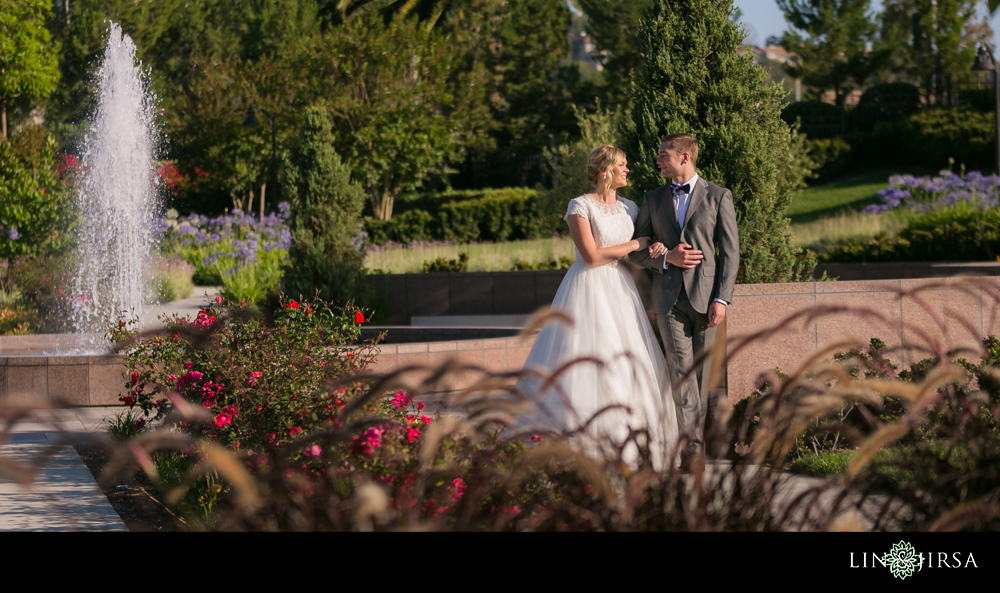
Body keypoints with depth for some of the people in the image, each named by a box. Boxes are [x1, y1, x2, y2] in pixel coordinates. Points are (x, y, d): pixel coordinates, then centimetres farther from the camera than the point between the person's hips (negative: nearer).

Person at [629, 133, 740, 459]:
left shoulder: (718, 197, 5)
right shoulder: (653, 200, 13)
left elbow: (730, 252, 1)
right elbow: (637, 251, 13)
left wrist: (721, 299, -8)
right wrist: (665, 258, -7)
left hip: (705, 295, -1)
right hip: (669, 296, 1)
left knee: (702, 371, 3)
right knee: (681, 368, -11)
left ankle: (696, 439, 13)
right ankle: (693, 443, -15)